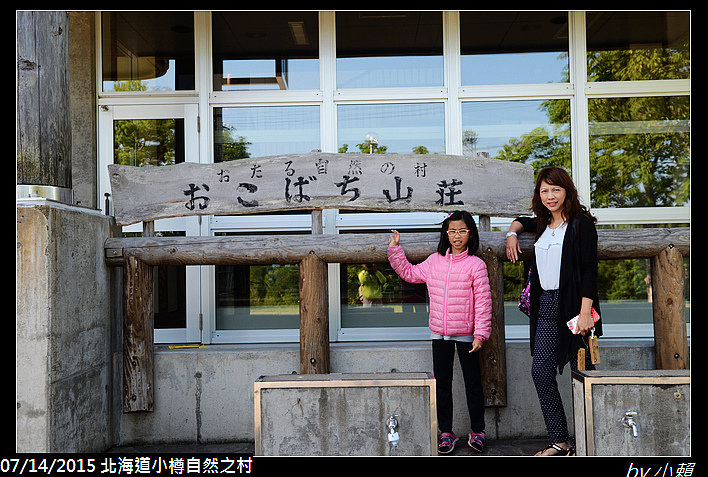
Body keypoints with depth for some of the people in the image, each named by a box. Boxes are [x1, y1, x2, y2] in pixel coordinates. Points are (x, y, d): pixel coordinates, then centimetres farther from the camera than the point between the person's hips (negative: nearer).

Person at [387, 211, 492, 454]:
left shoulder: (476, 265, -9)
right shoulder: (434, 261, 4)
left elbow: (483, 302, -10)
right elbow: (408, 273, 17)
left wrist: (480, 334, -14)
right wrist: (395, 249, 11)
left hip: (466, 334, -4)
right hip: (439, 334, 4)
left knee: (472, 382, 9)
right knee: (442, 383, 9)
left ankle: (477, 431, 23)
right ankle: (446, 432, 20)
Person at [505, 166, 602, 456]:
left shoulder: (581, 224, -5)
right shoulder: (543, 223, 15)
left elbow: (590, 270, -11)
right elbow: (521, 221, 38)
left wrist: (585, 312, -18)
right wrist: (512, 233, 15)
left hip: (572, 303, -7)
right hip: (546, 305, 7)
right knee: (541, 370, 1)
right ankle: (560, 441, 9)